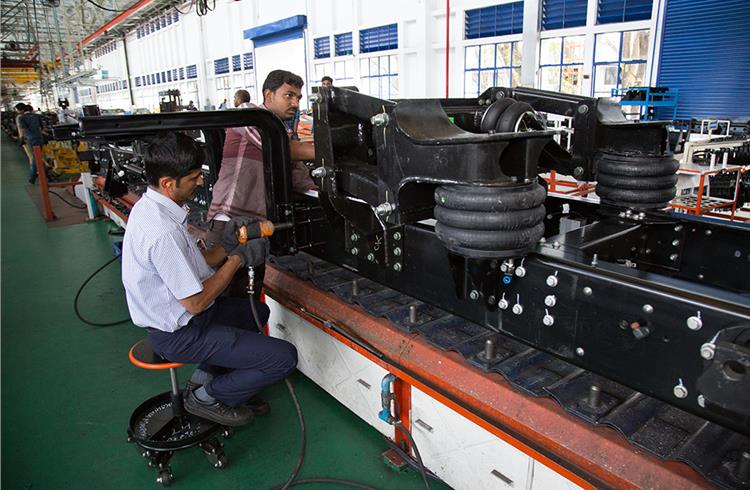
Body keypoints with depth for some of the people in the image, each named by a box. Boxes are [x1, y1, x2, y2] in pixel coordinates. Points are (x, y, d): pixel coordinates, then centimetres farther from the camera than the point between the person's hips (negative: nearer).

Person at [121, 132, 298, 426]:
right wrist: (238, 258, -16)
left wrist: (227, 247, -5)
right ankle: (206, 397, 8)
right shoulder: (163, 231, -31)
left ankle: (205, 376, 22)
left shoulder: (149, 206, 1)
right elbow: (196, 302, -25)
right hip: (179, 334, -10)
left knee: (257, 311, 28)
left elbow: (191, 267, 7)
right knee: (284, 357, -13)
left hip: (178, 315, 10)